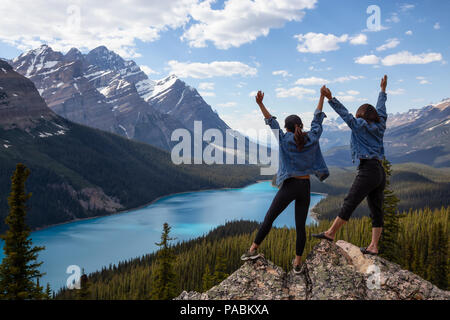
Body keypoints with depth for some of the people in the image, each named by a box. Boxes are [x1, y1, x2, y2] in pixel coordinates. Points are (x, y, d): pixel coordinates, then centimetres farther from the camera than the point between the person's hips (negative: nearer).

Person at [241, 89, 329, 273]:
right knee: (300, 225, 7)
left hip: (289, 186, -3)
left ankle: (253, 249, 9)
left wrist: (260, 104, 4)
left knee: (269, 218, 7)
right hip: (305, 188, 3)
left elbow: (272, 122, 2)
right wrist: (322, 97, 25)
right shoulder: (312, 138, 2)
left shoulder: (285, 139, -5)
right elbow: (317, 118, 14)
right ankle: (297, 262, 13)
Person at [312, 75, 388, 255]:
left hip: (368, 170, -8)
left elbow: (345, 113, -11)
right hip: (380, 173, 8)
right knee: (376, 211, 4)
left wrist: (330, 98, -15)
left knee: (349, 203, -6)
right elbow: (381, 110, 35)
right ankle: (373, 247, 4)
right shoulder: (379, 127, 19)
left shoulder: (360, 125, 1)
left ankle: (331, 233, -3)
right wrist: (383, 91, 48)